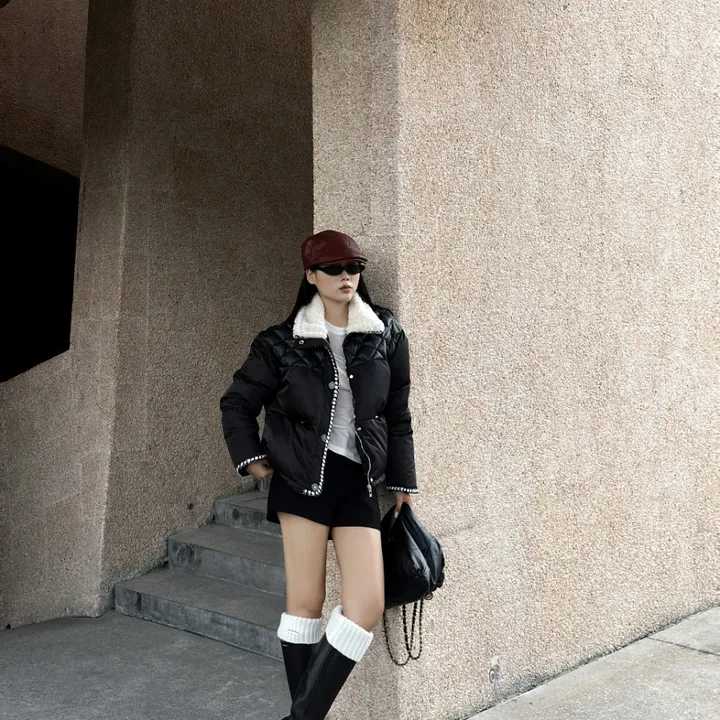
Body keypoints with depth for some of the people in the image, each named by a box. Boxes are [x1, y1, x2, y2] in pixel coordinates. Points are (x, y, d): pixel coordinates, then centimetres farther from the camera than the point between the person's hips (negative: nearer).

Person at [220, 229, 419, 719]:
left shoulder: (387, 334, 5)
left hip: (358, 483, 2)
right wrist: (249, 457, 2)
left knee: (368, 605, -6)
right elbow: (237, 403, 12)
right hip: (301, 479, -2)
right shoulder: (284, 341, 0)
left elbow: (398, 417, 11)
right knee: (306, 601, 0)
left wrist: (404, 484, 10)